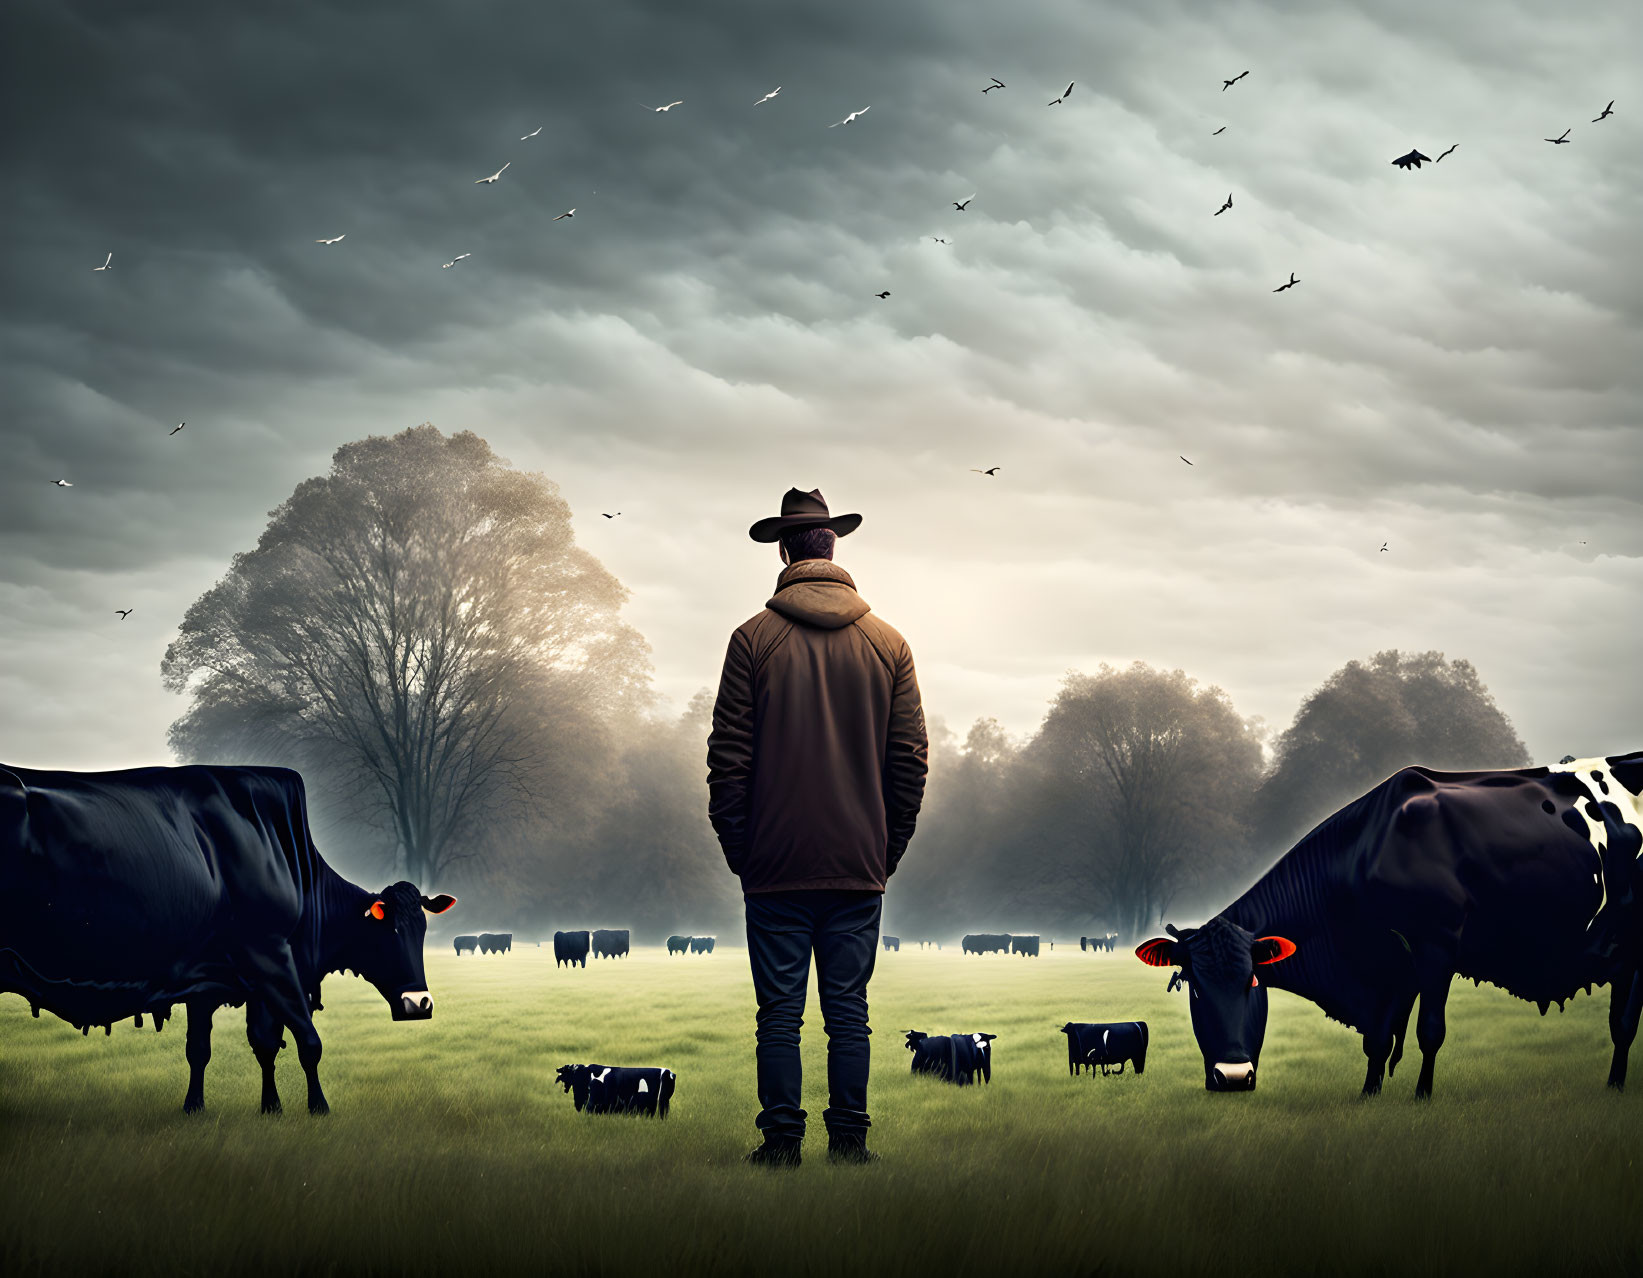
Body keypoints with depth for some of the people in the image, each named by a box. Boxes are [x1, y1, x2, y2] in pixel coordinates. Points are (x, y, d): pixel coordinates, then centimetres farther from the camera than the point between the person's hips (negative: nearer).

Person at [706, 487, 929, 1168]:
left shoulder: (755, 638, -4)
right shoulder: (888, 643, 4)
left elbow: (728, 755, -4)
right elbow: (910, 758, 4)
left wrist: (737, 847, 5)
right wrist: (887, 849, 13)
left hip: (776, 861, -2)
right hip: (860, 864, 2)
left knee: (780, 1011, 2)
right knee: (848, 1009, 7)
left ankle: (781, 1141, 3)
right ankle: (849, 1141, 7)